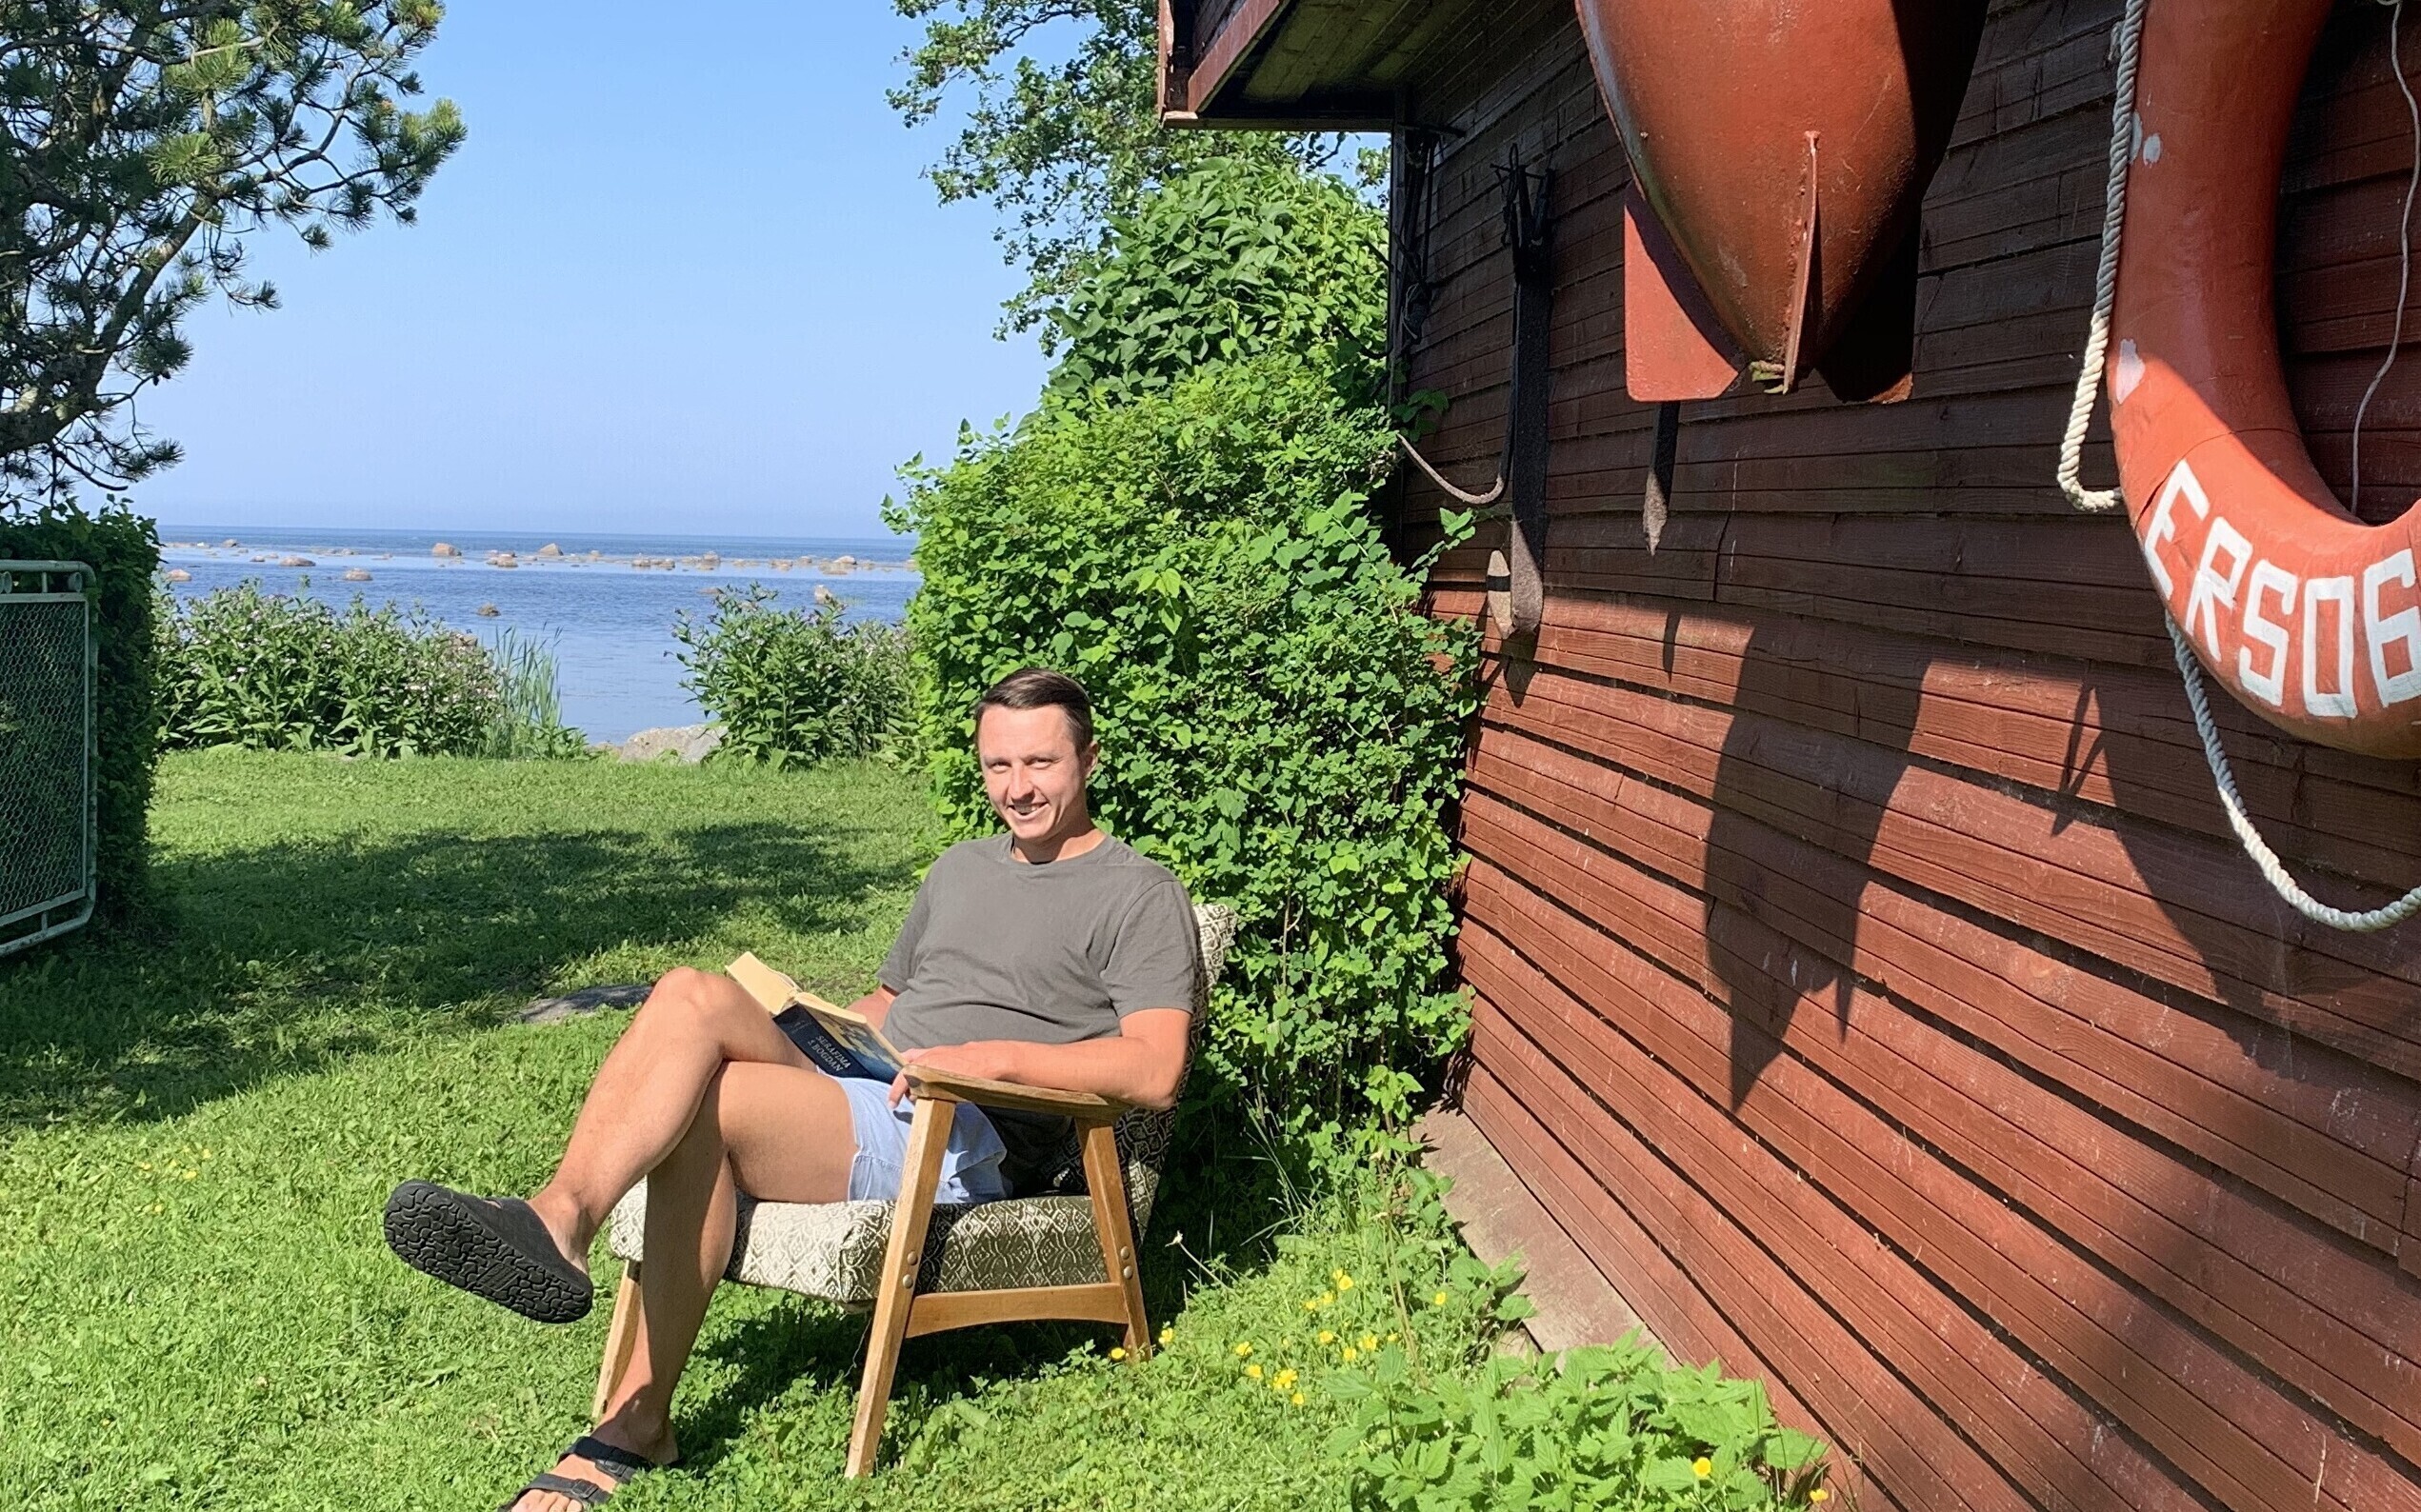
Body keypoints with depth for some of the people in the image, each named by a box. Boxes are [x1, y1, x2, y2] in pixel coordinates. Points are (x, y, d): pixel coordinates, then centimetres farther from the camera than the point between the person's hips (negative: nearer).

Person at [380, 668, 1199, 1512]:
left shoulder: (1140, 896, 3)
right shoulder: (961, 868, 28)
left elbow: (1156, 1072, -10)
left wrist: (997, 1055, -18)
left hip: (969, 1141, -7)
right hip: (865, 1092, 7)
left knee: (703, 1100, -28)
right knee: (695, 996, -22)